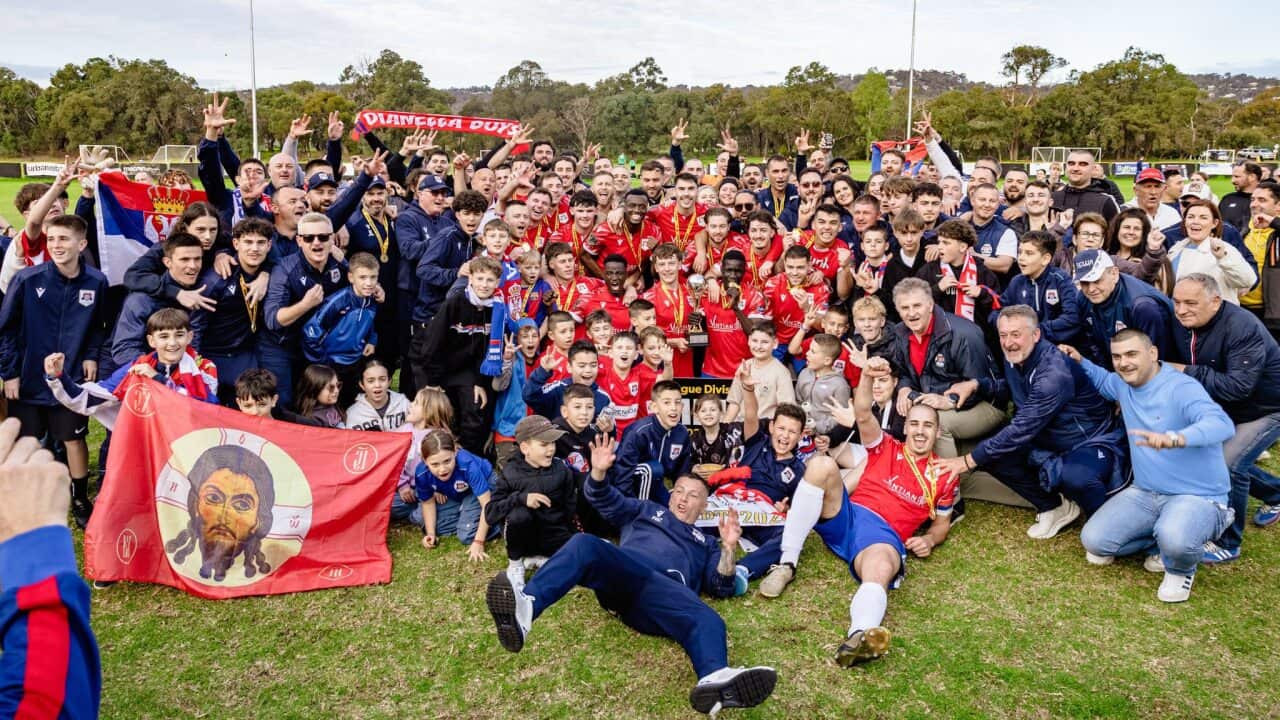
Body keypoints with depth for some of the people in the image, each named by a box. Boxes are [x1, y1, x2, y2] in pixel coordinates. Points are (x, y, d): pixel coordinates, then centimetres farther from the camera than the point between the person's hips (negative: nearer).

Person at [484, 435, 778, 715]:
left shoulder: (705, 543, 38)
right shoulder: (648, 510, 37)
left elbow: (722, 588, 23)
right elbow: (606, 501, 23)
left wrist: (728, 549, 6)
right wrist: (599, 473, 1)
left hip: (667, 593, 0)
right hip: (622, 571, 0)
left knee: (709, 622, -35)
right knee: (584, 544, -34)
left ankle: (715, 679, -70)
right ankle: (525, 606, -60)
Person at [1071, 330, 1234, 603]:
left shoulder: (1182, 388, -19)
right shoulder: (1123, 384, 5)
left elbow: (1222, 424, -38)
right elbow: (1102, 379, 31)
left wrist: (1175, 438, -55)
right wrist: (1080, 362, 11)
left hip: (1197, 496, -7)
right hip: (1145, 493, 7)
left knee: (1174, 540, -38)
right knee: (1093, 541, -8)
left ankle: (1181, 570, 1)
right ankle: (1162, 540, 16)